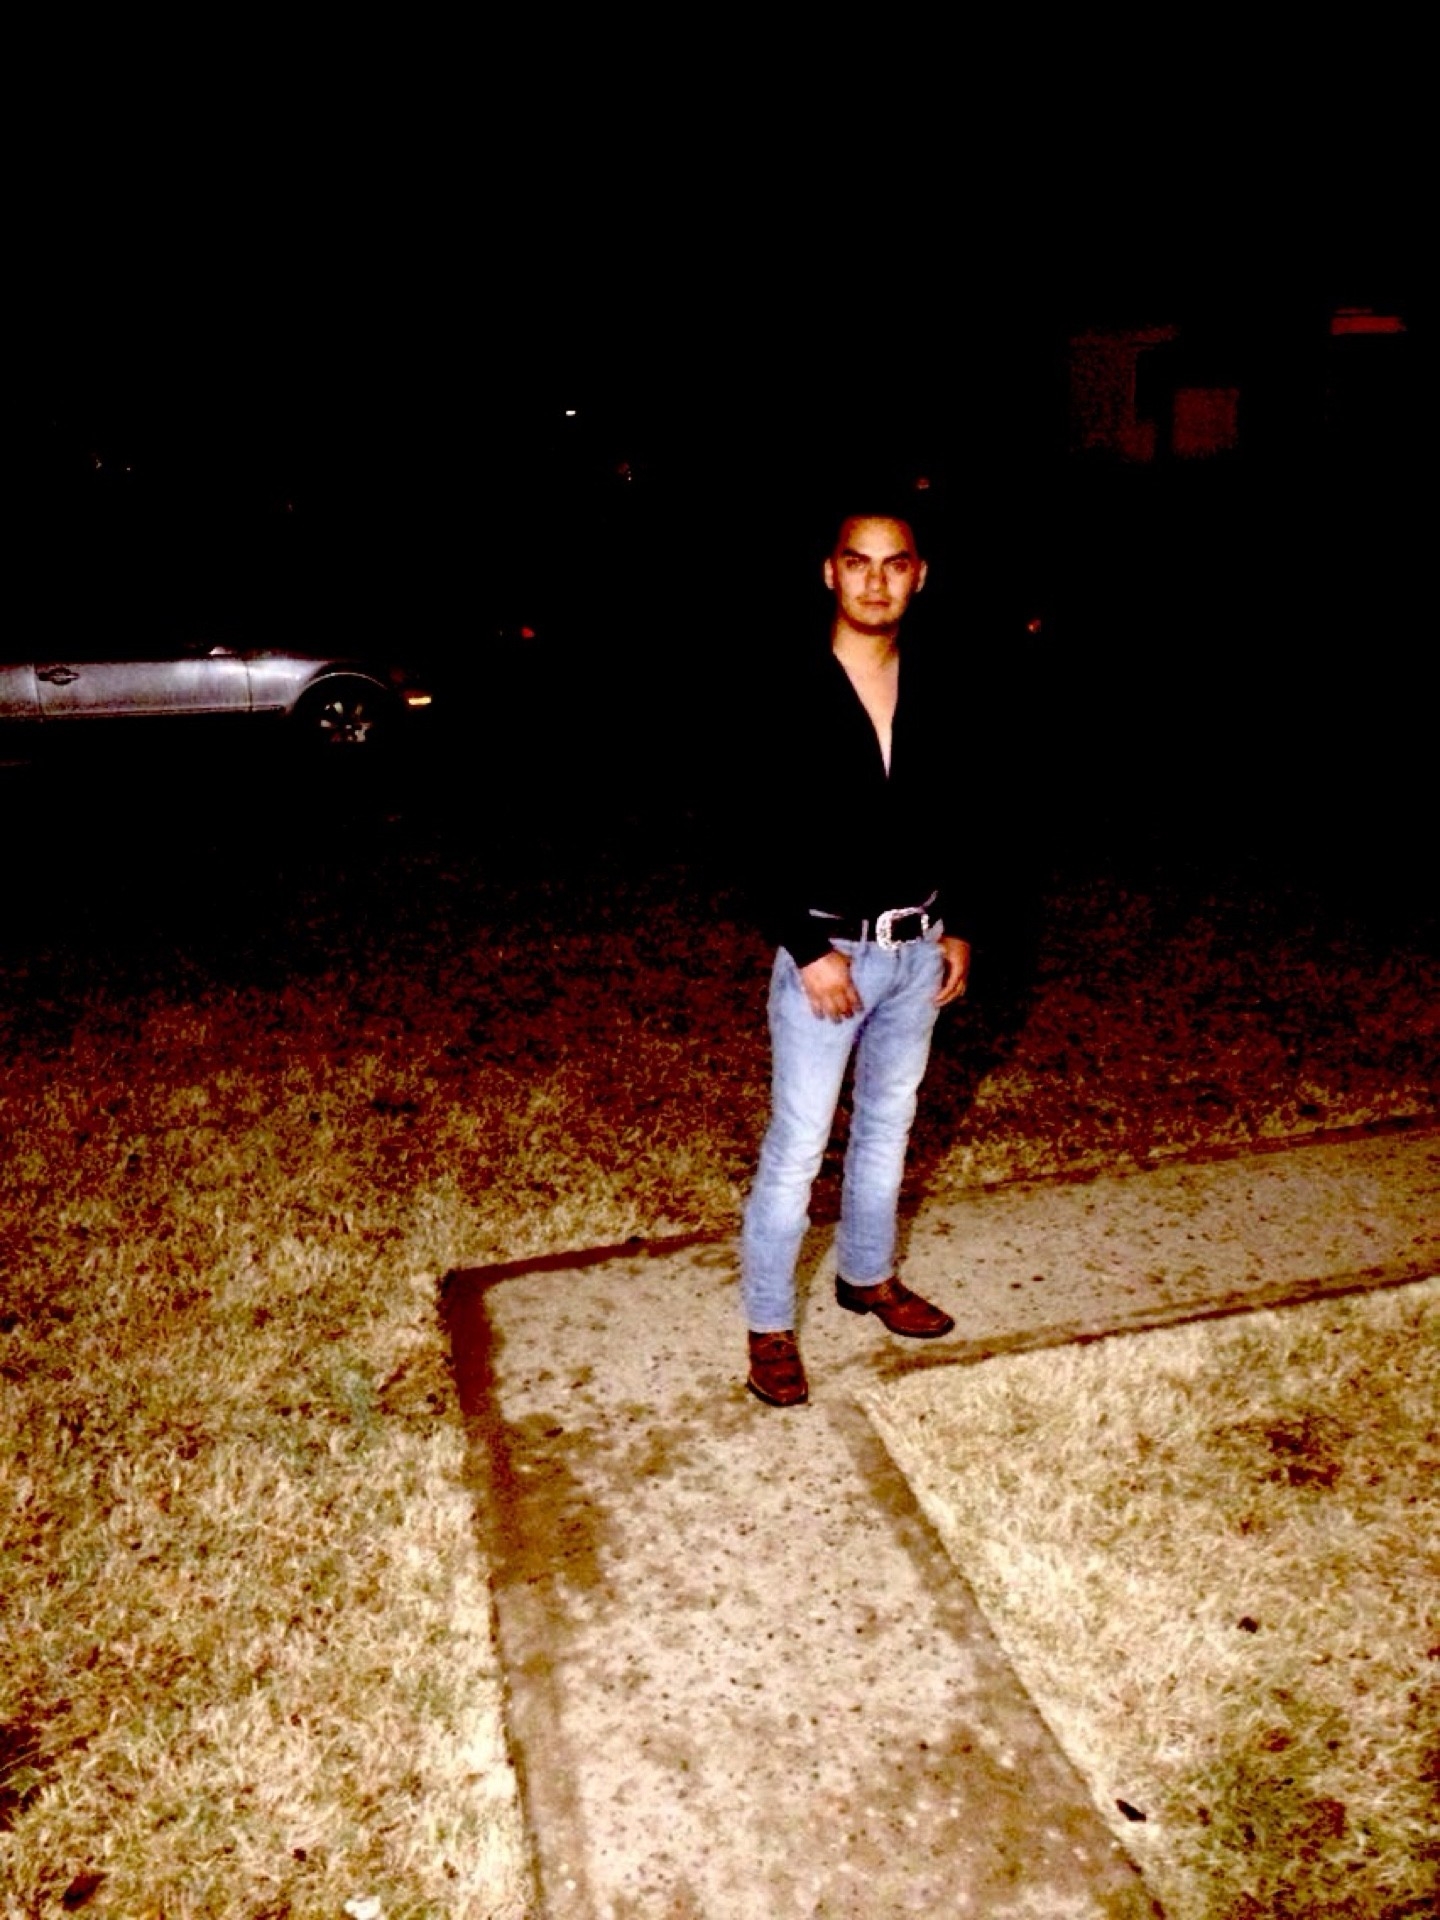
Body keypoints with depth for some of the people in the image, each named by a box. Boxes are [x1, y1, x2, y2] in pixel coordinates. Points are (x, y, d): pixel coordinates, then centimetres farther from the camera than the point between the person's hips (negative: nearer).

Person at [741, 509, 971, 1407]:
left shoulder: (932, 690, 3)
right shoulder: (796, 695, -13)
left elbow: (946, 818, 11)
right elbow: (772, 837, -14)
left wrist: (953, 929, 10)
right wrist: (809, 952, -17)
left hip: (916, 949, 6)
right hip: (827, 950, -5)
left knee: (888, 1126, 19)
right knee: (796, 1149, 1)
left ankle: (868, 1275, 40)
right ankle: (770, 1326, 16)